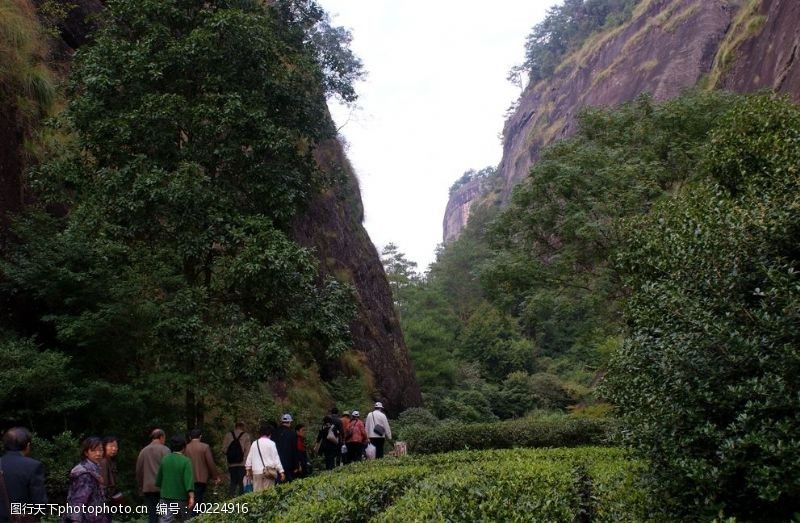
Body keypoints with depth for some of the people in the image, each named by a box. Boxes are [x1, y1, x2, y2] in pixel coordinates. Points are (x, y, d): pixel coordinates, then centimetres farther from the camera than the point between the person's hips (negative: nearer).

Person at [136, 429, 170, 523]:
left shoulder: (143, 451, 9)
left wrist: (141, 487, 21)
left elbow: (138, 471, 13)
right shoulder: (164, 450, -5)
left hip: (148, 488, 4)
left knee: (152, 515, 6)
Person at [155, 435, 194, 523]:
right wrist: (191, 497, -19)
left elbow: (158, 479, 13)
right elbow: (189, 480, -18)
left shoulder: (164, 459, 3)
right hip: (181, 498, -3)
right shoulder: (186, 461, -10)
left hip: (166, 497, 3)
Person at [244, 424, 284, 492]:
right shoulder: (271, 443, -4)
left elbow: (249, 459, 16)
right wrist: (281, 471, -2)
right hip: (268, 471, -4)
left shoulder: (254, 444, 10)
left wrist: (248, 470, 29)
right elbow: (276, 458, -5)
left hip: (256, 472, 4)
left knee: (257, 493, 7)